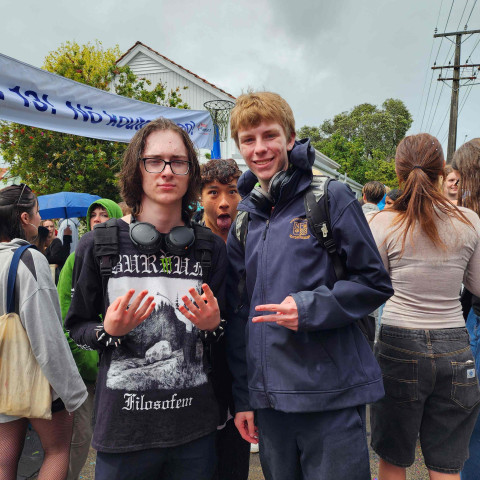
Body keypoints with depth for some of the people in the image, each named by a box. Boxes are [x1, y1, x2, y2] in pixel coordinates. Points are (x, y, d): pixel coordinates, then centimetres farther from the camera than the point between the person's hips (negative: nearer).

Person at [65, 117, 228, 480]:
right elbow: (76, 326, 4)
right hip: (123, 428, -1)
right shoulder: (99, 245, -6)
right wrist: (109, 331, -16)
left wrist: (212, 326, -15)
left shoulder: (211, 248, 0)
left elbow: (225, 340, 8)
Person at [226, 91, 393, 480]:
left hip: (331, 395, -4)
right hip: (268, 396, 5)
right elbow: (238, 313, 9)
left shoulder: (331, 197, -5)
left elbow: (375, 283, -4)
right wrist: (242, 396, 9)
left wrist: (311, 308, -20)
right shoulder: (243, 218, 8)